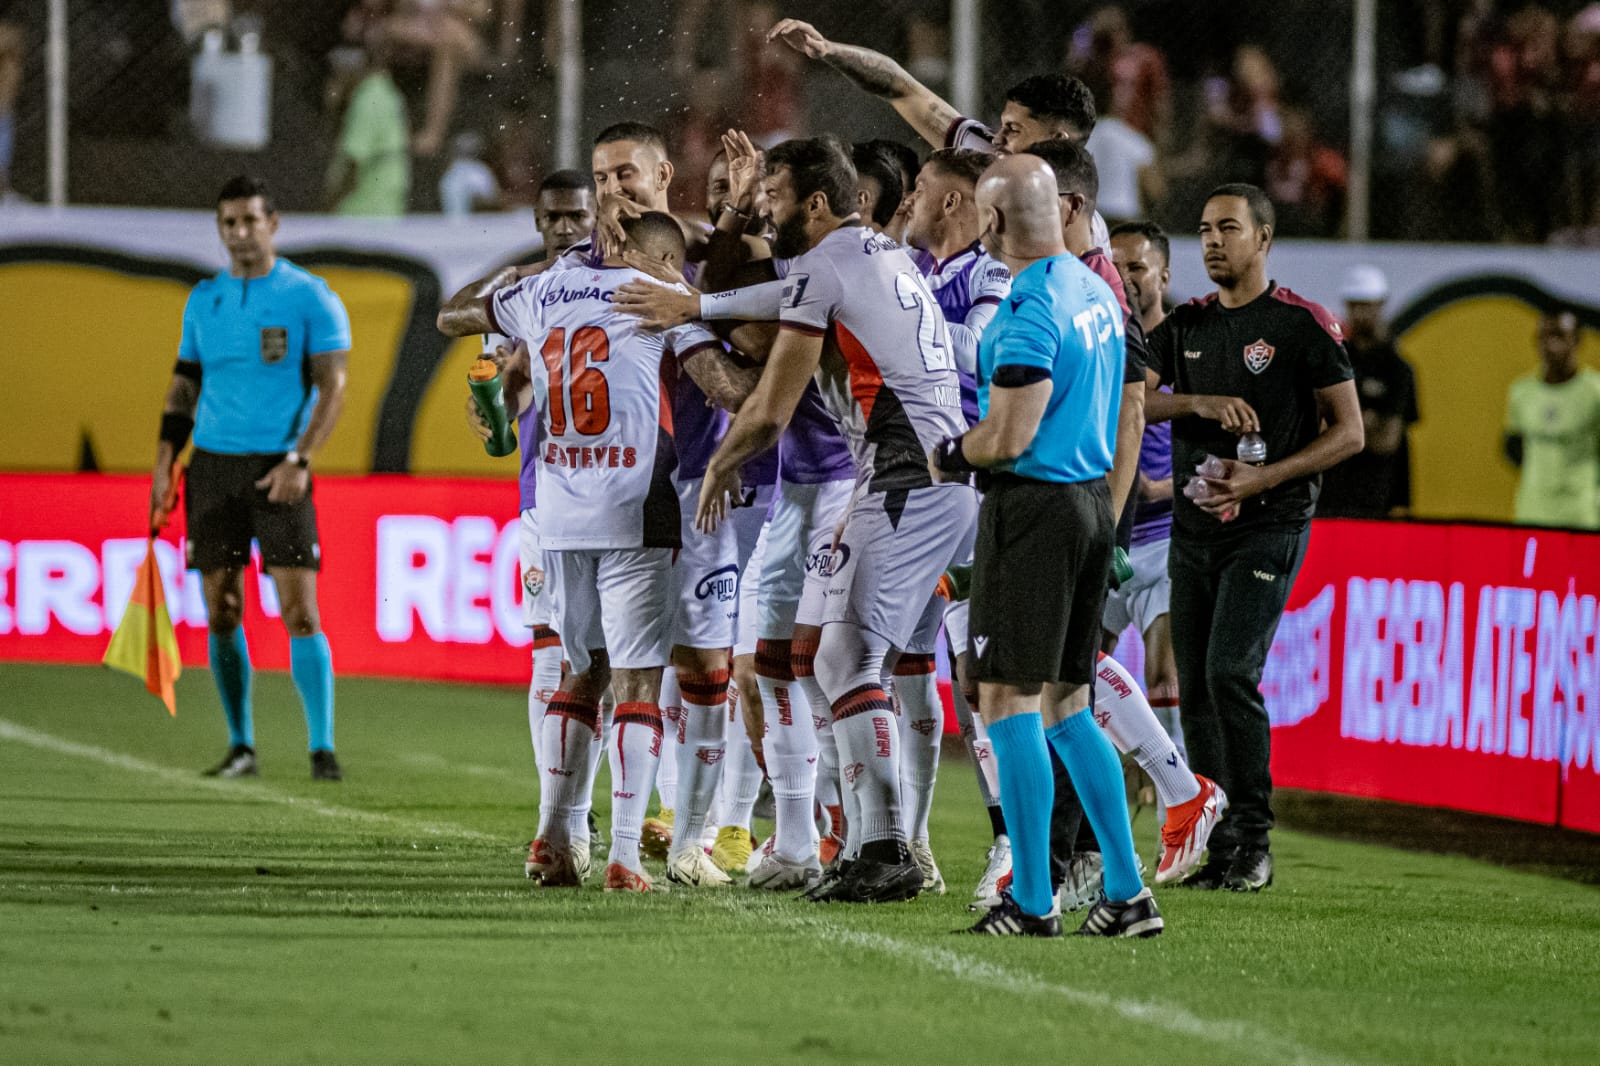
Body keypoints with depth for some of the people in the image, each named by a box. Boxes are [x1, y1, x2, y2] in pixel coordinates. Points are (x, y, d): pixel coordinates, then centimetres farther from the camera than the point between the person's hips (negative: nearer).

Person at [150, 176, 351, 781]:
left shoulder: (310, 298, -3)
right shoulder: (203, 300, 11)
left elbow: (332, 389, -6)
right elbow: (185, 382, 18)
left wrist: (299, 460, -18)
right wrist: (165, 458, 6)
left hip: (279, 469, -4)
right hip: (213, 463, 4)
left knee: (299, 611, -11)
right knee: (222, 611, 3)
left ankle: (322, 748, -9)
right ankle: (241, 746, 12)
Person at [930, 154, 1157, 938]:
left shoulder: (1031, 312, -18)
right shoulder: (1097, 293, 11)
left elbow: (1008, 438, -21)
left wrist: (950, 456, -1)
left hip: (1032, 506, -9)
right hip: (1092, 498, 9)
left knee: (1010, 704, -4)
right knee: (1065, 705, 14)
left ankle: (1032, 901, -4)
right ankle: (1127, 894, 11)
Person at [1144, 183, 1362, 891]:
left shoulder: (1302, 324, -4)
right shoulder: (1186, 326, 12)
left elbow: (1348, 432, -4)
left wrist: (1262, 480, -14)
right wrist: (1201, 403, -16)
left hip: (1269, 525, -6)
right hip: (1193, 526, 6)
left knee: (1230, 673, -17)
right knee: (1196, 686, 4)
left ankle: (1255, 841, -8)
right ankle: (1216, 847, 10)